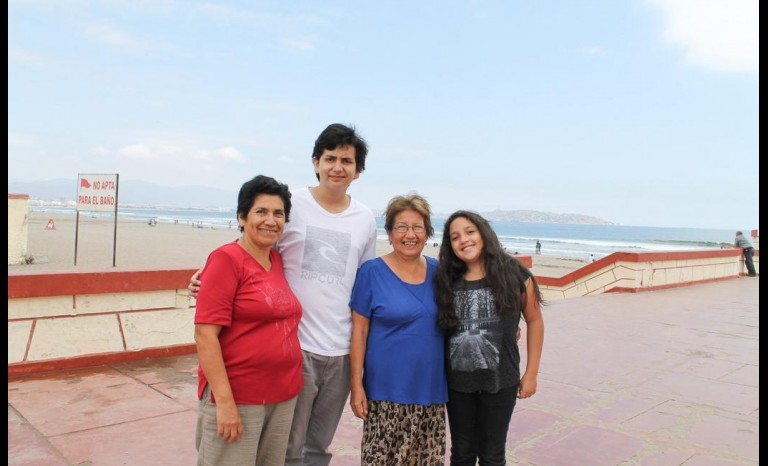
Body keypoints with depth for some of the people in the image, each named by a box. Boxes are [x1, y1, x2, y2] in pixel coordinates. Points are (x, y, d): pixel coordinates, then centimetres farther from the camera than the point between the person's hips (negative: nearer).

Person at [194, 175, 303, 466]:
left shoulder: (278, 261, 7)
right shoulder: (227, 259, -12)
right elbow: (205, 334, -16)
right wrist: (225, 401, -19)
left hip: (284, 396, 7)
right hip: (236, 397, -6)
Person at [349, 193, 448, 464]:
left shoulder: (438, 271, 4)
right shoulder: (372, 271, -7)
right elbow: (359, 331, -6)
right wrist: (356, 384, -8)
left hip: (431, 388, 4)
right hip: (387, 390, -3)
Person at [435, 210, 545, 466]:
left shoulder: (513, 273, -8)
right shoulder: (448, 281, -2)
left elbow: (534, 320, 0)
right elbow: (440, 329, 5)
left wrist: (531, 373, -1)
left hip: (500, 382, -2)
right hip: (457, 382, 2)